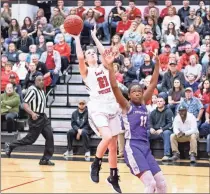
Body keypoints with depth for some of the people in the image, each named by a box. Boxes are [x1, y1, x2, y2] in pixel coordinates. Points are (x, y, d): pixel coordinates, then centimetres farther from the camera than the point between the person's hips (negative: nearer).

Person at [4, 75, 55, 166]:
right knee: (31, 139, -4)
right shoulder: (33, 90, -14)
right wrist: (32, 113, -33)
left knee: (50, 136, -2)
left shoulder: (42, 91, 14)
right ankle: (10, 146, 13)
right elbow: (25, 104, -21)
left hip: (43, 117, 8)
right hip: (36, 118, -8)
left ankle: (45, 159, 2)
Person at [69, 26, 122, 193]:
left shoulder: (104, 67, 15)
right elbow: (79, 57, -12)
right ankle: (96, 165, -6)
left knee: (114, 145, 9)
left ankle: (113, 176, 23)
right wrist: (77, 39, -3)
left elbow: (103, 52, 2)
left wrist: (94, 36, 11)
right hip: (97, 108, -5)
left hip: (112, 107, 5)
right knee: (107, 137, -28)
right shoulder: (86, 71, 4)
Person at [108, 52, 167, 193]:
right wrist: (110, 67, -18)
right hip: (132, 147, -7)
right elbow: (114, 87, -11)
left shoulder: (144, 103, 16)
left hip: (146, 147, 7)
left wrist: (157, 64, 11)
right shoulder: (126, 106, 1)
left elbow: (153, 84, 16)